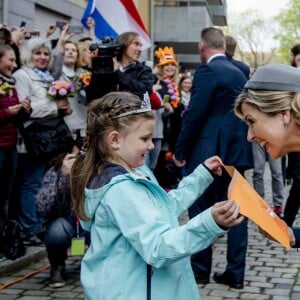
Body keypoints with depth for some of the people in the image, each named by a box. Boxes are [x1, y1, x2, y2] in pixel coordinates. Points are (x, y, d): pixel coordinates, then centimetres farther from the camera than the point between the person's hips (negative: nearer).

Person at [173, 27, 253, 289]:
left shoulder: (207, 71, -11)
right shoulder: (239, 73, 13)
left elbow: (195, 114, -15)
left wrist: (180, 150, -7)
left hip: (208, 152, -7)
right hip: (236, 150, 7)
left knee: (200, 210, 4)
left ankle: (200, 270, 12)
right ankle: (236, 272, 11)